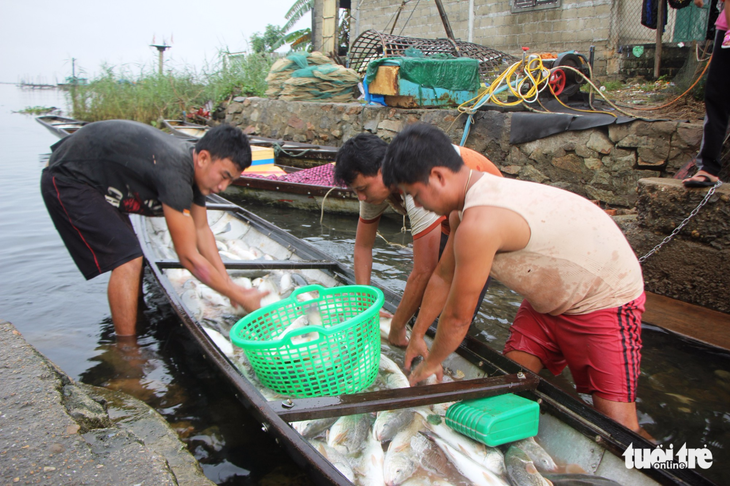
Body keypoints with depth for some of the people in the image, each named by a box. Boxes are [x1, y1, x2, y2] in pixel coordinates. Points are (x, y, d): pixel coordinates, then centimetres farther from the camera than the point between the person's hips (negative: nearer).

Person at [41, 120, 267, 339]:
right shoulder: (175, 174, -34)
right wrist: (241, 298, -20)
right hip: (66, 180, -10)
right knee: (128, 260, -17)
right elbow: (189, 257, -28)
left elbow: (202, 230, 6)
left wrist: (229, 284, 3)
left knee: (129, 258, 16)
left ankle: (132, 329, 37)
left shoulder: (195, 167, -5)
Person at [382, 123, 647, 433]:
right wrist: (417, 336, 18)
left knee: (615, 423, -9)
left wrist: (432, 363, -3)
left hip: (606, 298, -9)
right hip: (551, 298, 9)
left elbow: (458, 317, -22)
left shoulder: (478, 224, -34)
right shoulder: (467, 206, -3)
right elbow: (443, 276, 10)